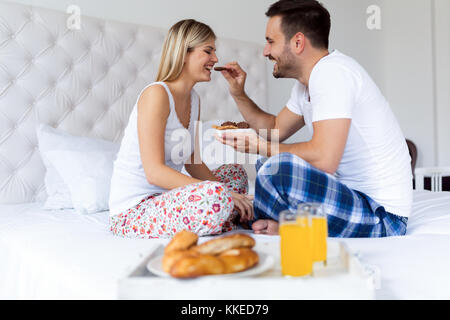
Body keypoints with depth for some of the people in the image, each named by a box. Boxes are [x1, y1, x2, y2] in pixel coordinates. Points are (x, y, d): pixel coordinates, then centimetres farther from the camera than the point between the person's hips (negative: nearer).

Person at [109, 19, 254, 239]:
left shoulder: (193, 99, 9)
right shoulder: (156, 93, -17)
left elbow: (193, 164, 11)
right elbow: (154, 172, -25)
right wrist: (221, 193, -26)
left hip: (162, 198, 9)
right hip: (132, 212, -9)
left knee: (235, 173, 19)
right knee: (217, 196, -32)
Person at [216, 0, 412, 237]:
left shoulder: (332, 71, -21)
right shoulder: (306, 83, 10)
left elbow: (324, 158, -31)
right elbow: (276, 129, 22)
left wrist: (259, 147, -16)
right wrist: (238, 94, 12)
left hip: (382, 215, -10)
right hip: (352, 193, 10)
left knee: (277, 167, -32)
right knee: (268, 164, 22)